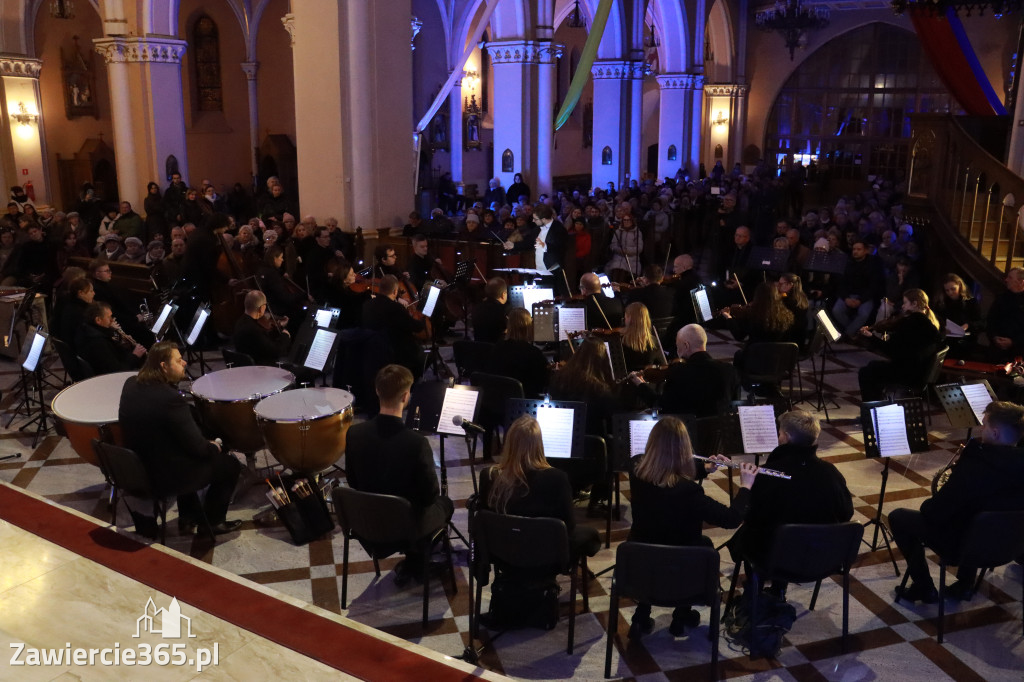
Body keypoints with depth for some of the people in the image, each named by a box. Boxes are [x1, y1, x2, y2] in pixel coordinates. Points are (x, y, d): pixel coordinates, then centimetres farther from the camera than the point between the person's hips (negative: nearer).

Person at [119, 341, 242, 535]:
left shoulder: (131, 384, -6)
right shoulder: (170, 398, -30)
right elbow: (197, 446, -22)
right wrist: (214, 446, -3)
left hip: (137, 467, 8)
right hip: (168, 474, -8)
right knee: (230, 465, 13)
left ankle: (188, 518, 40)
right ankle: (213, 522, 27)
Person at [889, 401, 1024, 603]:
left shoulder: (974, 468, -32)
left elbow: (933, 513, -25)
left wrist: (926, 506, -3)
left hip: (963, 545, -7)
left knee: (898, 517, 10)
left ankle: (924, 588, 18)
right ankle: (965, 584, 38)